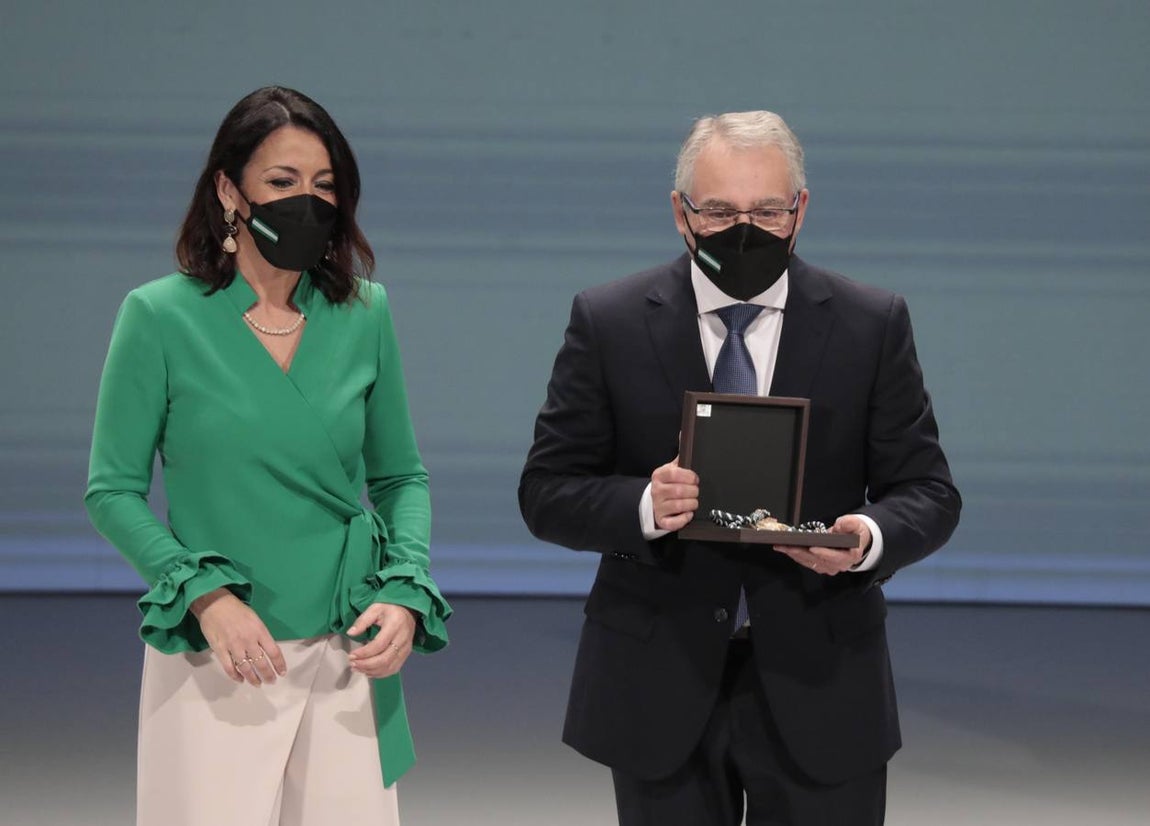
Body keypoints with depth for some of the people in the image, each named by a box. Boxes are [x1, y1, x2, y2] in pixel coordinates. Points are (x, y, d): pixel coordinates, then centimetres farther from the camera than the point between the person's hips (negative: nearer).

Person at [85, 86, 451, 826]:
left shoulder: (364, 314, 3)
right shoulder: (161, 316, -5)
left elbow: (401, 477, 11)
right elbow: (114, 491, -2)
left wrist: (405, 593, -5)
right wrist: (205, 595, -15)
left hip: (348, 658, 3)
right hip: (216, 659, -3)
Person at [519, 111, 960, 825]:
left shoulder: (873, 325, 1)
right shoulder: (609, 323, -1)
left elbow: (926, 492, 2)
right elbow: (547, 492, -1)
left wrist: (868, 537, -21)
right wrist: (643, 507, -22)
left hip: (818, 687, 0)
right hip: (661, 686, 0)